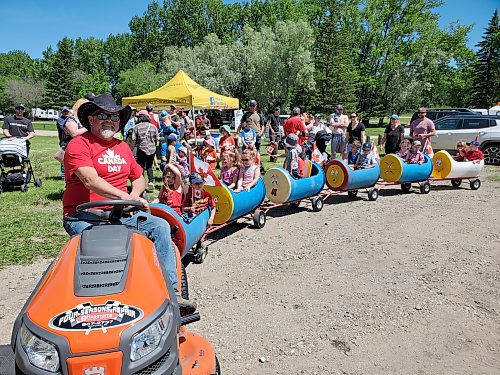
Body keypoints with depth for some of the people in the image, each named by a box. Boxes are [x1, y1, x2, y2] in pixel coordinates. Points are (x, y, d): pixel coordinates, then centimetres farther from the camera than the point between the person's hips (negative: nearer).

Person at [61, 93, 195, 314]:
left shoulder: (123, 147, 19)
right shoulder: (79, 145, -4)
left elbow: (139, 178, 24)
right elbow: (90, 181, -19)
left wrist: (134, 195, 1)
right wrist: (125, 197, -30)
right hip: (83, 216, -5)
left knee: (160, 226, -12)